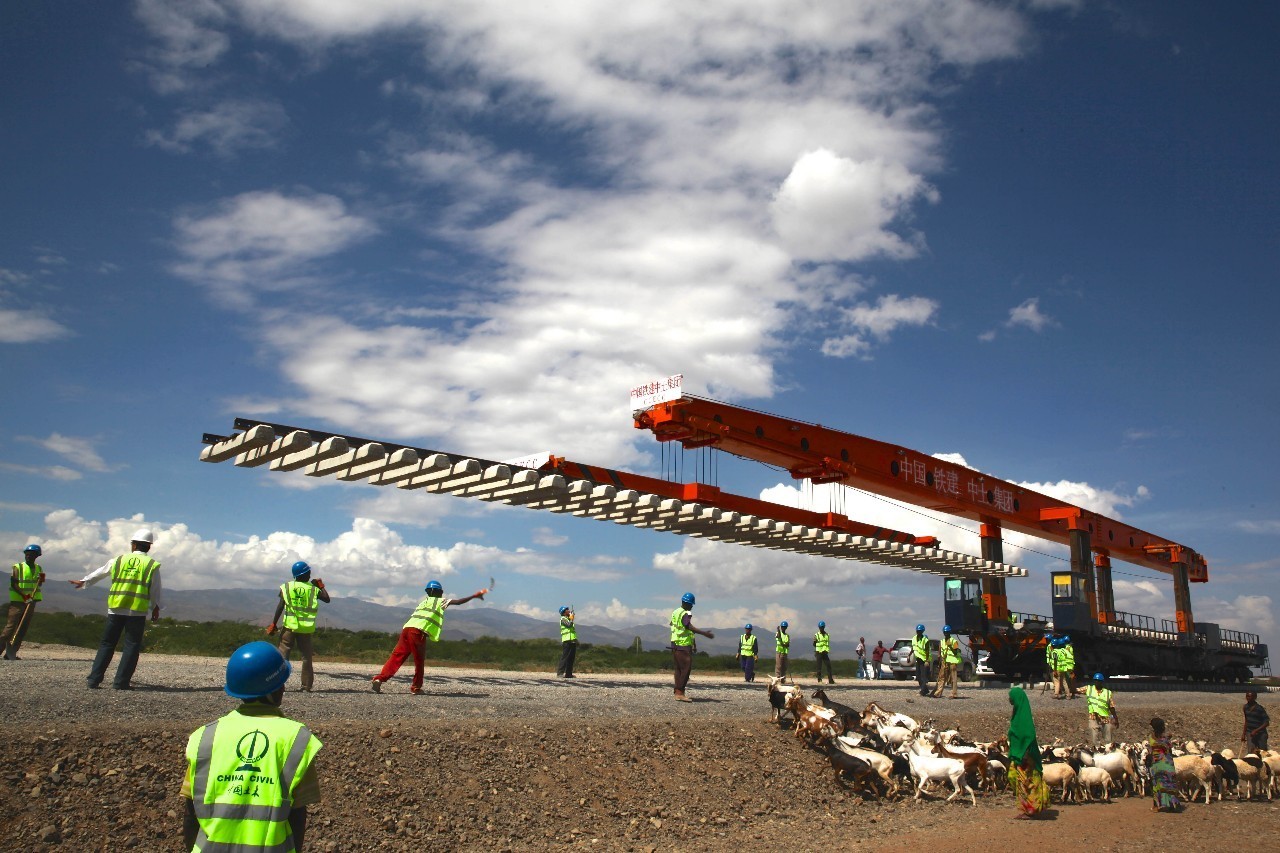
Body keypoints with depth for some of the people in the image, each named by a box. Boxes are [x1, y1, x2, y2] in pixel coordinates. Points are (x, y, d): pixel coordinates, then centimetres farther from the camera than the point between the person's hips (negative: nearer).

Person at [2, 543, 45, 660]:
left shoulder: (38, 568, 11)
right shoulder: (18, 567, -4)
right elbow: (13, 584, -11)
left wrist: (41, 579, -11)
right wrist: (24, 595, -24)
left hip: (31, 602, 5)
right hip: (17, 601, -5)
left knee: (23, 629, 5)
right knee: (11, 627, -11)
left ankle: (10, 653, 10)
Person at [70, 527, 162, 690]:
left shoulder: (119, 560, 8)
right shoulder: (152, 565, 0)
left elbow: (99, 572, 24)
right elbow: (155, 591, 4)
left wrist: (83, 582, 42)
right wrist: (156, 609, 15)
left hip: (115, 609, 3)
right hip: (137, 611, -3)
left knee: (107, 643, 12)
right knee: (131, 645, 2)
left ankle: (94, 679, 9)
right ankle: (121, 681, -1)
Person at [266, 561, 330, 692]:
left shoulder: (287, 587, 2)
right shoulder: (313, 589, 1)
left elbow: (280, 606, -5)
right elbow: (327, 599, 3)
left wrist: (273, 624, -5)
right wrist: (321, 586, 15)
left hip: (290, 626, 0)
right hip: (306, 628, 0)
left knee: (283, 654, 2)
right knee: (306, 656, 7)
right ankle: (307, 685, 6)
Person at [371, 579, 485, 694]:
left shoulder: (424, 601, 32)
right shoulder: (441, 601, 12)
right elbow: (458, 602, 6)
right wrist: (474, 596, 10)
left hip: (407, 628, 6)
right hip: (418, 632, -6)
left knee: (396, 657, 3)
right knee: (419, 661, 8)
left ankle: (379, 679, -10)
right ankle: (416, 687, 12)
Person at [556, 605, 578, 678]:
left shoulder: (569, 619, 23)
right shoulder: (563, 619, -4)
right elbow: (569, 625, -22)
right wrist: (571, 619, -4)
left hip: (572, 640, 8)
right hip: (567, 640, -8)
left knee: (571, 658, 7)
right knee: (565, 657, -11)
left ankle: (569, 673, 10)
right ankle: (560, 672, -11)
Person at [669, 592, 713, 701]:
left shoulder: (675, 612, 14)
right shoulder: (686, 614, -14)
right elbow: (689, 626, -30)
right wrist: (704, 633, -37)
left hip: (675, 644, 9)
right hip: (684, 645, -9)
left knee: (679, 669, 12)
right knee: (686, 669, -8)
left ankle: (677, 693, 13)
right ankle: (680, 693, -13)